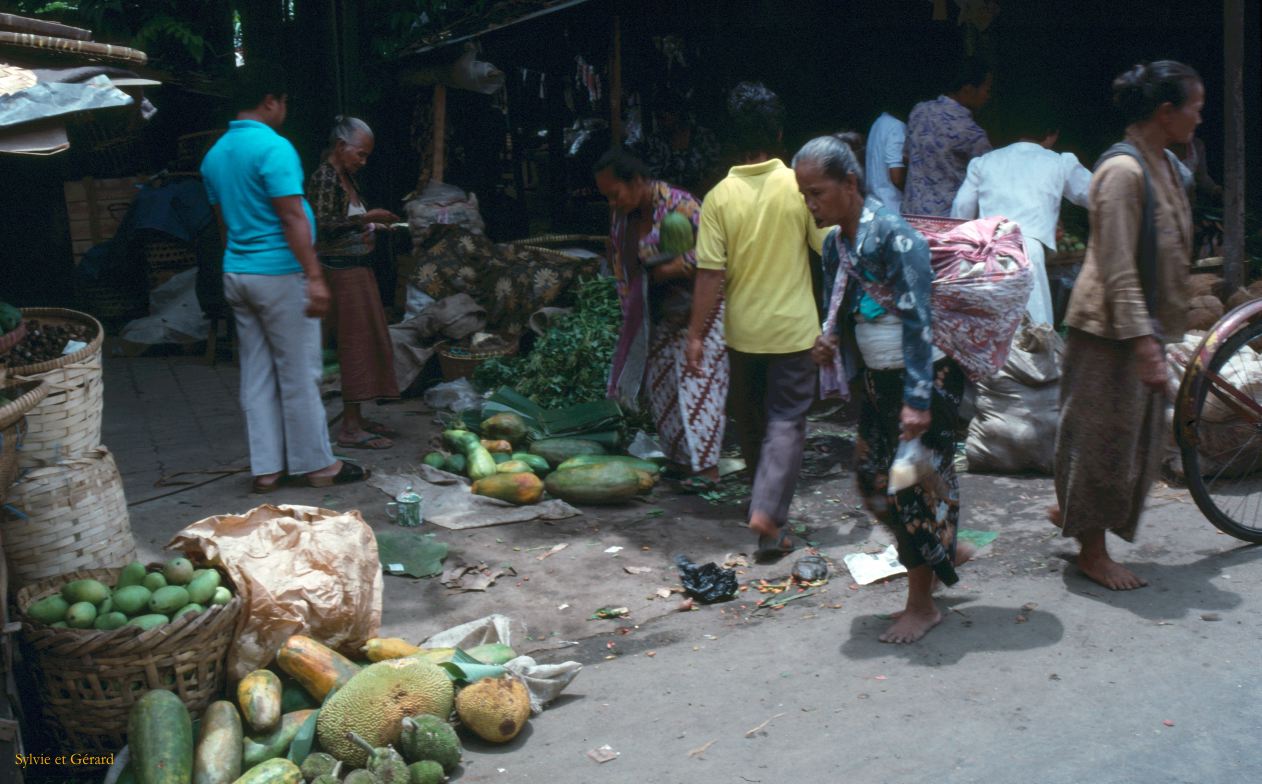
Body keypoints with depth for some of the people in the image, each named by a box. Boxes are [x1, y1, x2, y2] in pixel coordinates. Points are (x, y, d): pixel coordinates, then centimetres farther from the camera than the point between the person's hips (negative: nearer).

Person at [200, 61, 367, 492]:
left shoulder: (215, 154, 12)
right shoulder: (274, 147, -15)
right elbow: (292, 218, -19)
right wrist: (314, 276, -19)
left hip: (237, 273, 8)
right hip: (279, 274, -8)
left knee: (256, 374, 11)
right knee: (299, 374, 1)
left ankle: (266, 467, 15)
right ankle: (316, 464, 11)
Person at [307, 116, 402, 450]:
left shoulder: (347, 177, 15)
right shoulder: (324, 177, -13)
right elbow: (324, 226, -23)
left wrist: (375, 228, 7)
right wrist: (366, 218, -24)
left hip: (359, 269, 10)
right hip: (341, 270, -10)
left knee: (368, 343, 12)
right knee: (355, 343, -8)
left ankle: (356, 418, 20)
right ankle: (350, 429, -3)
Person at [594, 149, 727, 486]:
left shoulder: (678, 205, -20)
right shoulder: (622, 215, 4)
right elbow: (621, 263, 14)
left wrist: (662, 272, -23)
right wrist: (631, 310, 8)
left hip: (698, 308, -8)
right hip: (662, 313, 8)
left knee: (697, 380, -9)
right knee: (660, 379, 9)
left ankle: (706, 466, -5)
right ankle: (680, 457, 19)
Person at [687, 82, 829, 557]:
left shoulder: (720, 196, -9)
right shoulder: (799, 187, -10)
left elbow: (710, 274, -10)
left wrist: (696, 334, -4)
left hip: (743, 330, 2)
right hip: (793, 327, -1)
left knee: (750, 420, 19)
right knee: (786, 421, 3)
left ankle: (764, 501, 36)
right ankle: (768, 513, -11)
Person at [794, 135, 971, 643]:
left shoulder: (893, 235, -21)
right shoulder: (834, 243, 4)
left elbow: (918, 320, -26)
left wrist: (918, 400, -29)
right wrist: (830, 340, -6)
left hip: (928, 374, -8)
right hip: (879, 377, 9)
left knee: (915, 479, -3)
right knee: (872, 474, 12)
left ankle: (922, 605, 12)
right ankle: (948, 549, 34)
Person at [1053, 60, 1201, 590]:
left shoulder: (1167, 167, 10)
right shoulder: (1123, 171, -20)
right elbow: (1118, 271, -23)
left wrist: (1155, 335, 21)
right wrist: (1144, 344, -26)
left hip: (1144, 323, 10)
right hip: (1110, 327, -10)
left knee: (1141, 432, 17)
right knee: (1106, 433, 0)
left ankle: (1070, 509, 34)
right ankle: (1093, 552, 14)